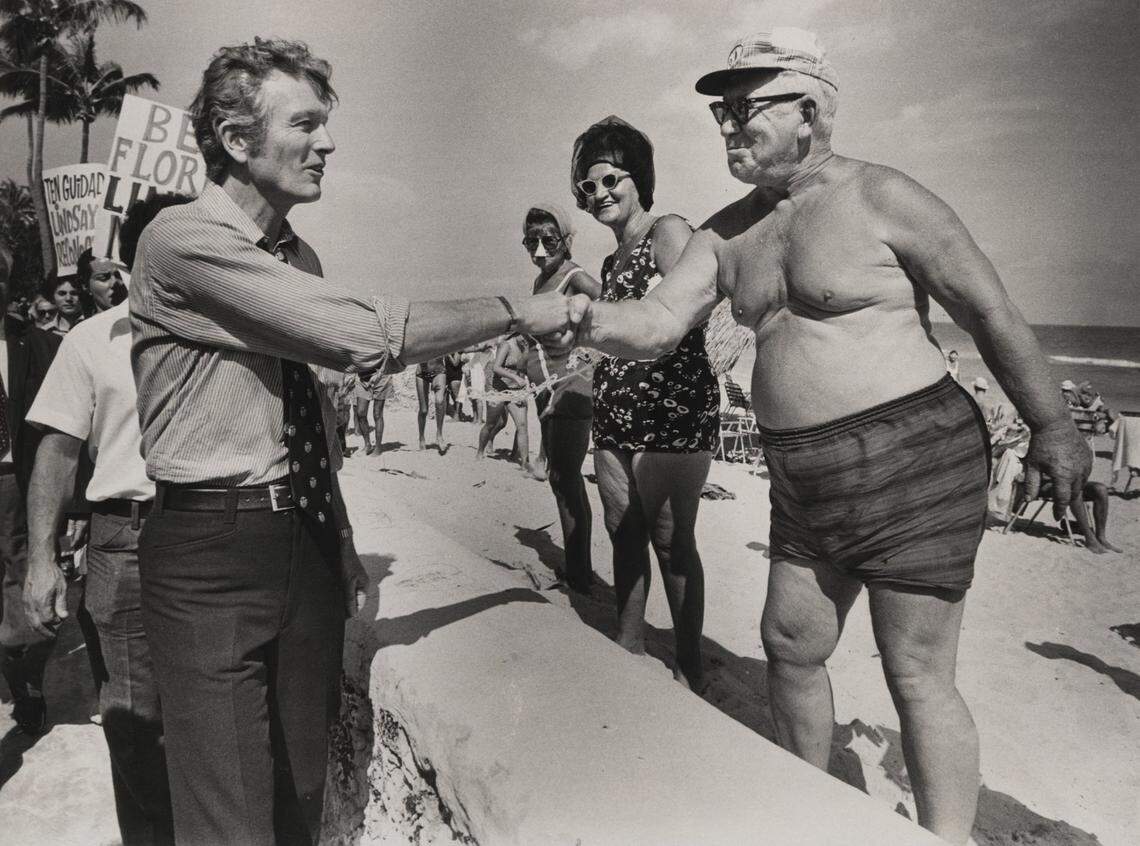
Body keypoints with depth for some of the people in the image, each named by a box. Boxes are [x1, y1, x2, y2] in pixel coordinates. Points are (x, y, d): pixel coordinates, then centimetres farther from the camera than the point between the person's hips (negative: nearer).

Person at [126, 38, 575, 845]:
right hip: (211, 550, -7)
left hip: (310, 543, 7)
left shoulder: (300, 257, 11)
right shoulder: (183, 239, -14)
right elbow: (364, 334, -23)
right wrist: (517, 311, -15)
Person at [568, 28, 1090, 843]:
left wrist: (1052, 429, -3)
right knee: (790, 646, 16)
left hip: (912, 463, -7)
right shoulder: (729, 232, 8)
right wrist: (589, 318, -21)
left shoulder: (881, 198, -11)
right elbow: (656, 325, 0)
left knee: (919, 679, 0)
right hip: (809, 481, 7)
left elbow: (992, 311, -7)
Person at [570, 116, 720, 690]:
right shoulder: (611, 261, 22)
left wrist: (589, 315, -28)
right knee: (623, 533, 10)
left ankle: (689, 670, 6)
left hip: (671, 407, -8)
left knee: (670, 538, -5)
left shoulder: (669, 232, -3)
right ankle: (629, 650, 21)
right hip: (614, 410, 8)